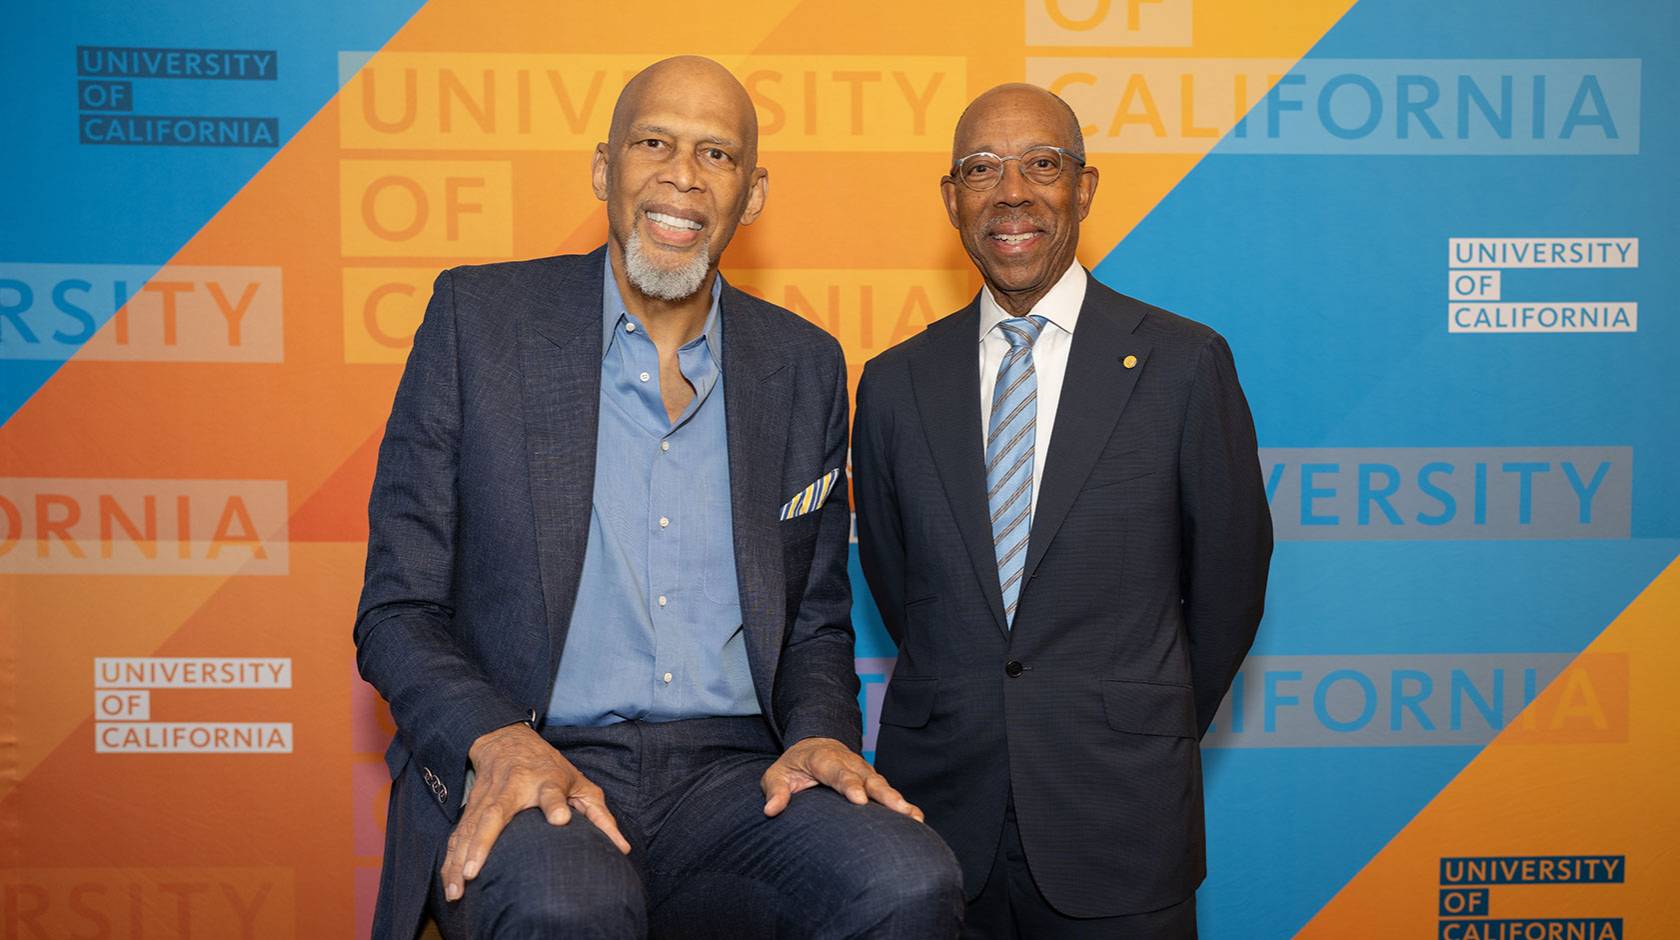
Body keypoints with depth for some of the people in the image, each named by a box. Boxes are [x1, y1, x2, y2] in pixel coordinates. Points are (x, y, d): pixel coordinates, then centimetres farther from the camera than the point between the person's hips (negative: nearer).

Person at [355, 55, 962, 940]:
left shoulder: (805, 365, 12)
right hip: (529, 772, -3)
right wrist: (498, 743, -18)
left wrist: (820, 735, -5)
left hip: (735, 772, 4)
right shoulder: (478, 315, 3)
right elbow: (398, 611, 2)